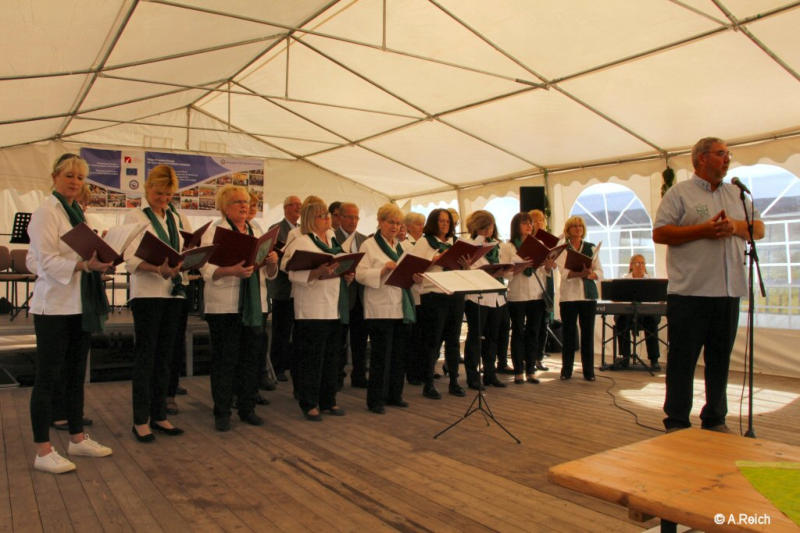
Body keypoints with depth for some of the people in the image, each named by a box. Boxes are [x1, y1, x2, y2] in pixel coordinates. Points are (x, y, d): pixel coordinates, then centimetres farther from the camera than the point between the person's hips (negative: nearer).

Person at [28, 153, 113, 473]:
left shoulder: (77, 213, 15)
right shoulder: (46, 212, -9)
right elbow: (47, 261, -17)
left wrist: (100, 263, 1)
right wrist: (85, 264, -30)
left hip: (80, 304, 8)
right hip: (54, 305, -8)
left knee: (76, 374, 14)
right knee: (47, 377, -1)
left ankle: (77, 439, 25)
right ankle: (43, 452, 7)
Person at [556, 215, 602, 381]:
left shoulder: (591, 248, 12)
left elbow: (600, 272, 6)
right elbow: (564, 272, -10)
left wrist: (590, 274, -16)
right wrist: (581, 273, -27)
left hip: (588, 294, 2)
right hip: (569, 295, -2)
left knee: (588, 332, 2)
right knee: (569, 333, 1)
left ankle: (588, 370, 9)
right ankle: (566, 369, 10)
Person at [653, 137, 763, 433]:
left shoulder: (737, 194, 18)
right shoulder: (679, 193, 1)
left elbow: (759, 229, 16)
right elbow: (660, 233, -8)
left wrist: (736, 227, -5)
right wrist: (704, 230, -15)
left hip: (729, 291, 6)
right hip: (690, 292, -5)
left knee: (720, 360, 12)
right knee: (682, 360, 0)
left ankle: (715, 420, 23)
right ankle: (677, 422, 9)